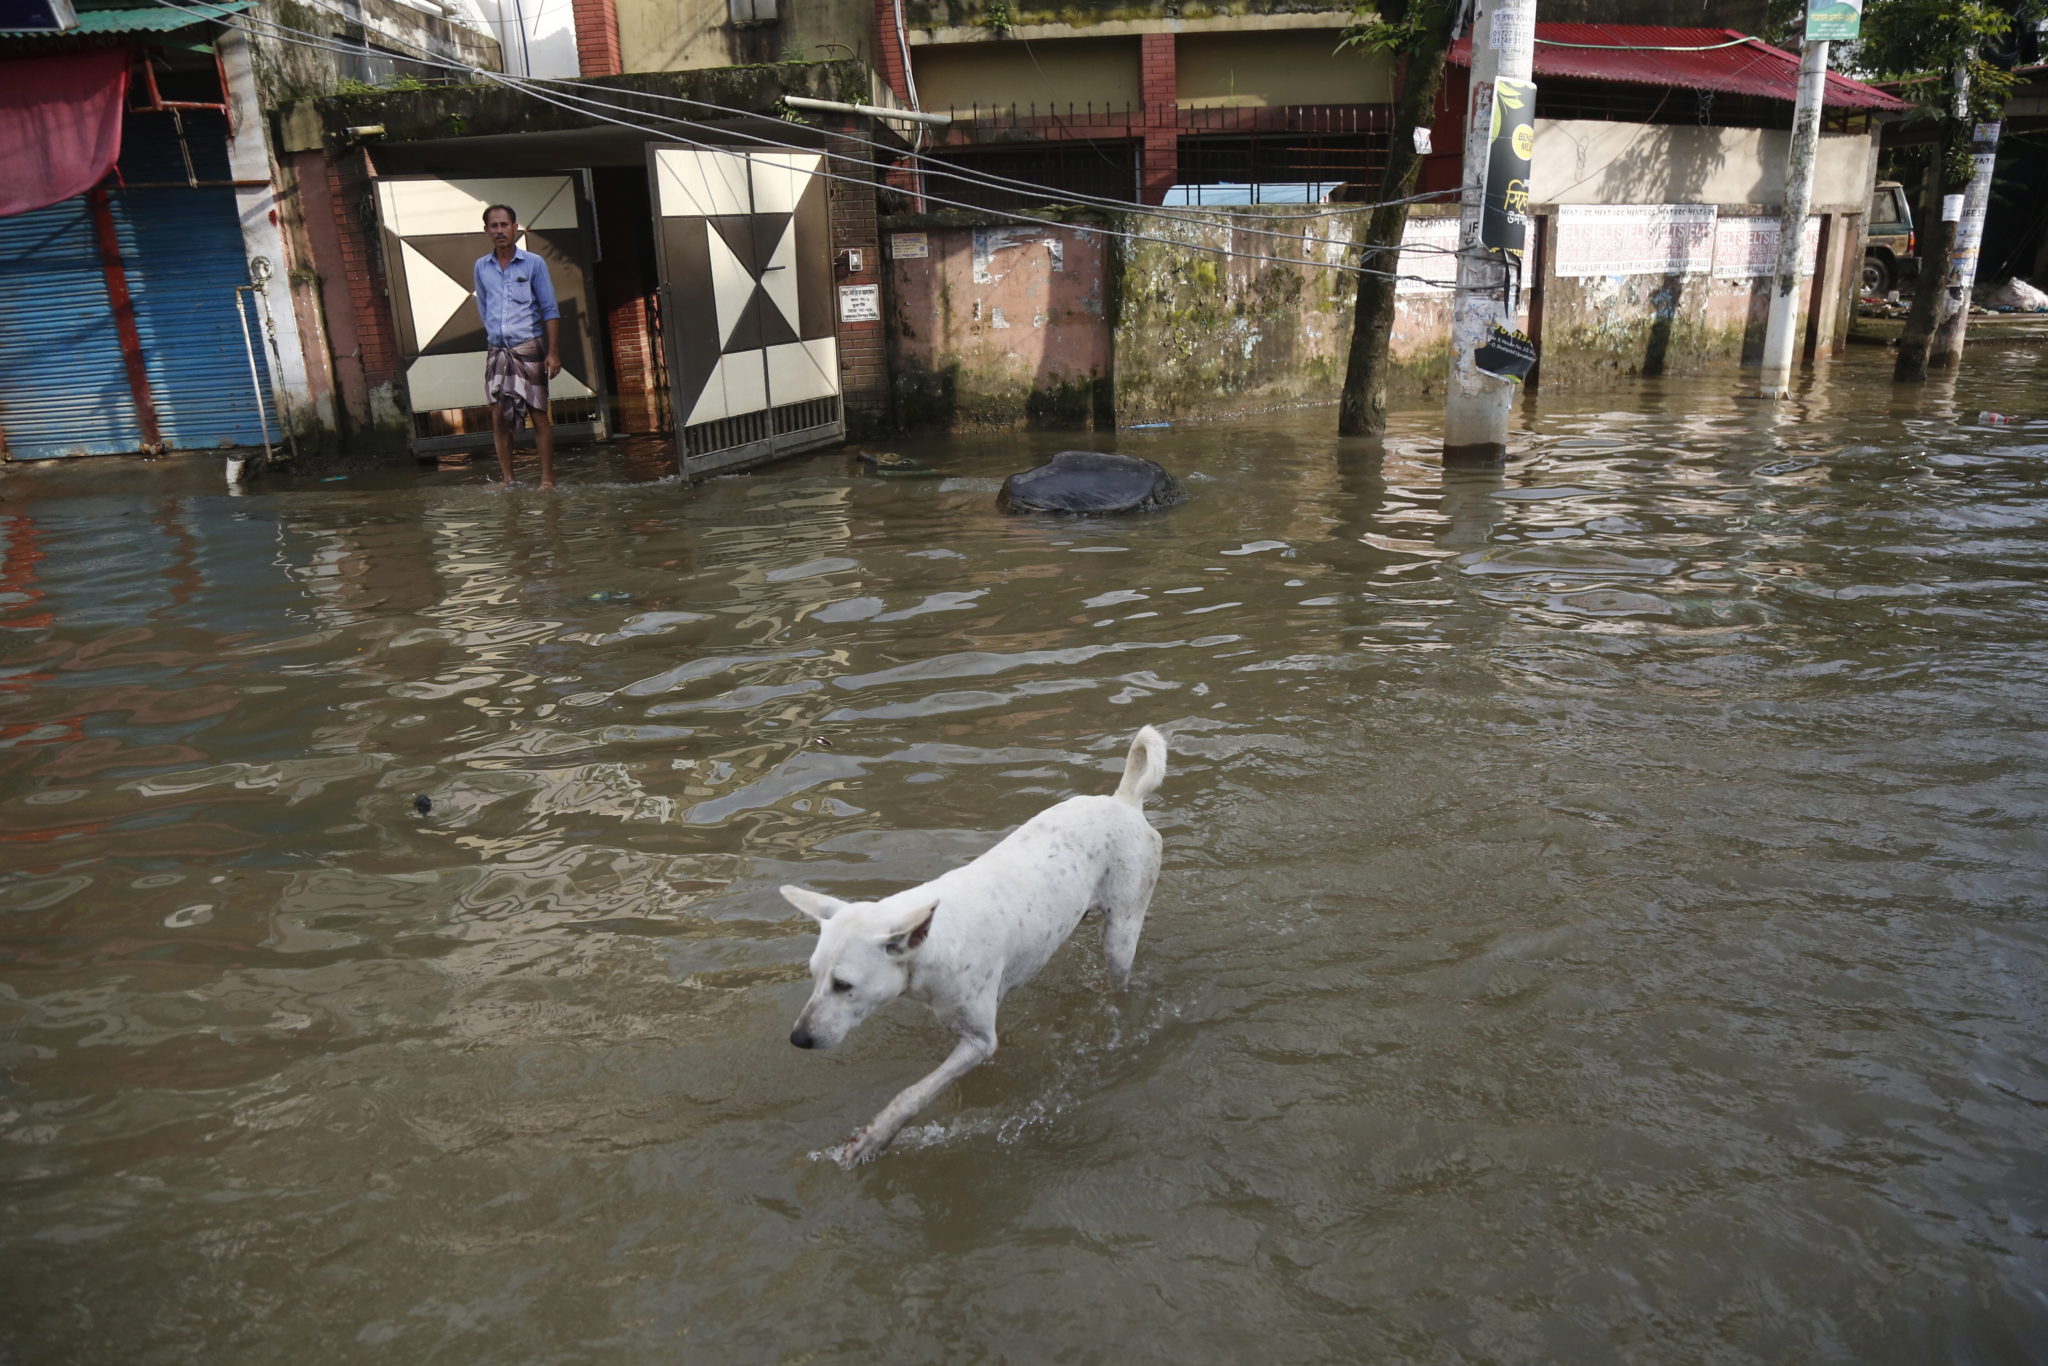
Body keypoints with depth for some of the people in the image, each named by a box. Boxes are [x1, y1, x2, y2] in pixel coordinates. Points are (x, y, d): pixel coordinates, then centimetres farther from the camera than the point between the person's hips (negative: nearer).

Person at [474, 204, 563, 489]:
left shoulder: (533, 263, 1)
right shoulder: (481, 267, 10)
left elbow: (550, 311, -1)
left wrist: (553, 352, -7)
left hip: (529, 349, -3)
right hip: (497, 351, 3)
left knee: (539, 414, -3)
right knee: (499, 416, 1)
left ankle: (547, 479, 1)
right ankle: (508, 480, 9)